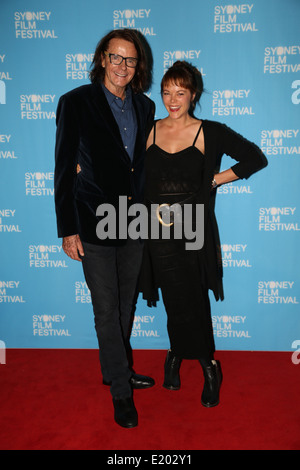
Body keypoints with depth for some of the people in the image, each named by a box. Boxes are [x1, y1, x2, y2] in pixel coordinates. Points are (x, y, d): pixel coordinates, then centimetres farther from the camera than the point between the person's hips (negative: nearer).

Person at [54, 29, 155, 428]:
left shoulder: (145, 106, 9)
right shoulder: (76, 102, -6)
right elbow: (64, 169, -8)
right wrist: (67, 230, -11)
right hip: (95, 224, -5)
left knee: (126, 304, 17)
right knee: (107, 311, 4)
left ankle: (118, 369, 39)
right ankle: (120, 389, 23)